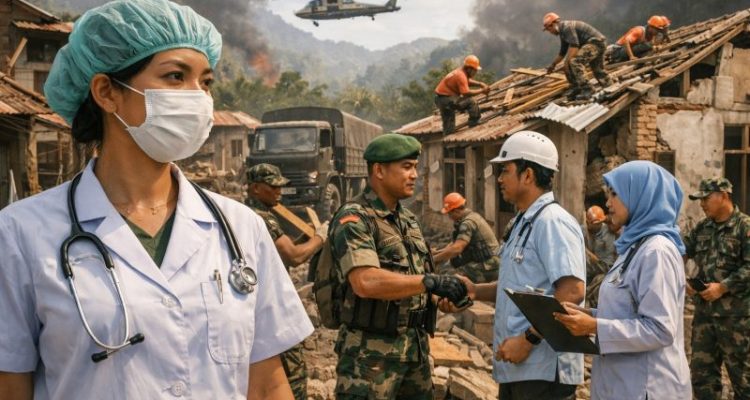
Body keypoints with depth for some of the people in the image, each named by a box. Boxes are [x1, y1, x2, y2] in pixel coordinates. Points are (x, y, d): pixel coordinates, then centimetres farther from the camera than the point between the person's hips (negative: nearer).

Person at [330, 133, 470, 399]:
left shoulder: (409, 219, 12)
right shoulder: (354, 219, -15)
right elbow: (366, 283, -29)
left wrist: (443, 295, 2)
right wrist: (431, 282, -31)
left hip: (416, 345, 8)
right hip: (372, 351, -8)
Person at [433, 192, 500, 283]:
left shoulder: (468, 222, -17)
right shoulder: (472, 216, 14)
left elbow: (456, 248, -28)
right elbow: (456, 242, 21)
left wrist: (434, 258, -20)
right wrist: (437, 252, 12)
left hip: (488, 267, -10)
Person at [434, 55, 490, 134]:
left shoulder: (460, 71, 11)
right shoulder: (461, 75, -20)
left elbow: (468, 81, 29)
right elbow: (466, 93, -30)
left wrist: (480, 84, 13)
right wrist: (481, 90, -20)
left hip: (440, 99, 11)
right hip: (446, 99, -11)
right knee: (471, 102, -9)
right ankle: (474, 122, 1)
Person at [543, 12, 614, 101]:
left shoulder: (566, 27, -15)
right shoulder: (562, 32, 18)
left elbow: (574, 45, -27)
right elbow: (563, 52, 28)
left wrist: (567, 61, -24)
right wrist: (553, 64, 31)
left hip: (595, 42, -11)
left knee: (575, 62, -23)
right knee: (598, 70, 21)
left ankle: (587, 90, -24)